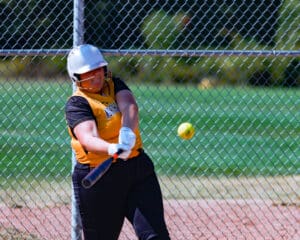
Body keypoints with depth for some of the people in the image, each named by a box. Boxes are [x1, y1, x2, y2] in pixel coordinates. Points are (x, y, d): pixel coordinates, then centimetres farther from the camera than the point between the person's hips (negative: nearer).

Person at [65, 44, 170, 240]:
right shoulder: (77, 104, -7)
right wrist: (112, 149, -46)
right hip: (98, 178, -4)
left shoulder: (115, 85, 8)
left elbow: (130, 107, -13)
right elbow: (88, 139, -25)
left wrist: (127, 131, -36)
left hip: (137, 168, 4)